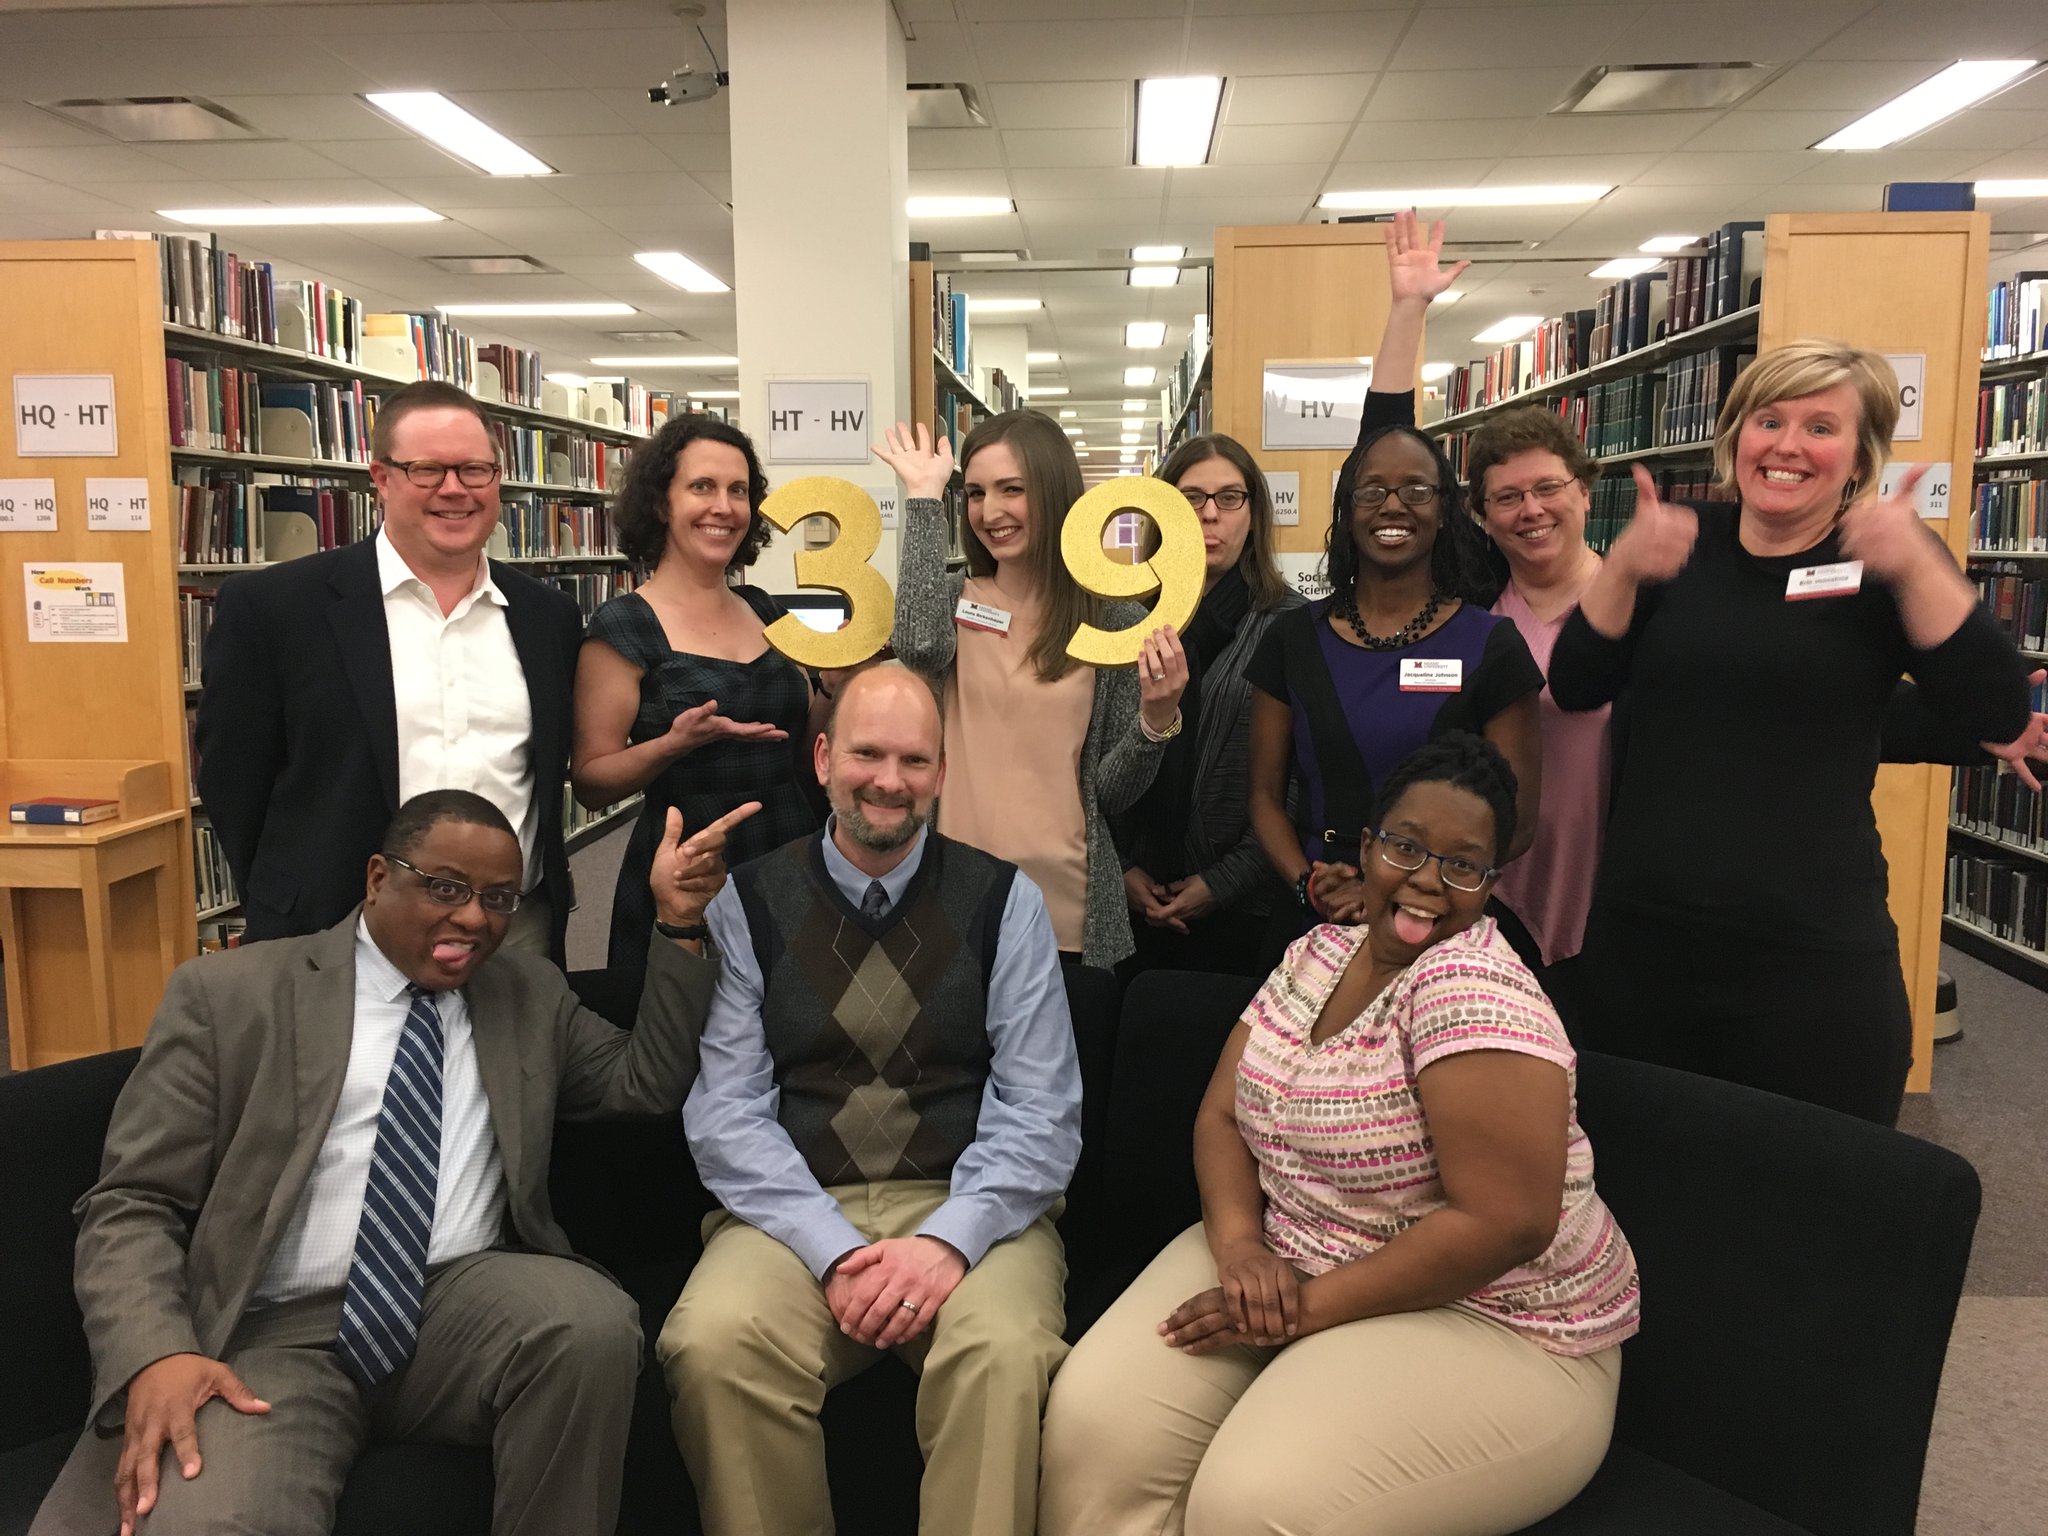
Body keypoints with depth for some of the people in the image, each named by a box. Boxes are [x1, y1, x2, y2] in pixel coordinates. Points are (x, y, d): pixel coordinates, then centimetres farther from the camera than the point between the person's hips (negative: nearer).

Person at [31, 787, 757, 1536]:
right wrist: (155, 1356, -19)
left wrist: (678, 926, 3)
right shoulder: (228, 994, 4)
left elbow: (648, 1084, 14)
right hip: (275, 1334, -3)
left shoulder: (530, 991, 16)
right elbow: (130, 1204, 1)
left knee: (592, 1321, -29)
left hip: (464, 1308, 4)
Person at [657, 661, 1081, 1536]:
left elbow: (1041, 1114, 0)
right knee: (712, 1345, -28)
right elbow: (725, 1112, -2)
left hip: (969, 1209, -1)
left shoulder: (1004, 904, 5)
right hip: (796, 1211, 1)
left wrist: (951, 1239, -16)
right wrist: (834, 1250, -15)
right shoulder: (748, 906, 5)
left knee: (1006, 1354, -32)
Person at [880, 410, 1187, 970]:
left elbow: (1110, 793, 0)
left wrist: (1156, 719, -19)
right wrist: (924, 497, -13)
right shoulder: (954, 600, 3)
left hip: (1067, 916, 0)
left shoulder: (1116, 622, -1)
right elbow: (921, 648, -23)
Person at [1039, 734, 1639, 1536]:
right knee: (1095, 1419, -16)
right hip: (1286, 1260, 6)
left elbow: (1504, 1222, -25)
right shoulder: (1317, 954, 4)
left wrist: (1309, 1305, -20)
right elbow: (1221, 1115, 5)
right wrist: (1240, 1247, -15)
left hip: (1481, 1320, -6)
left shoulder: (1472, 987, -20)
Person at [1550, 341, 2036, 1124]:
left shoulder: (1888, 558, -2)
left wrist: (1916, 566, -26)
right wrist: (1622, 568, -18)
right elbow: (1576, 688, -2)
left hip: (1813, 959, -3)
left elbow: (1995, 716, -14)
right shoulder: (1682, 540, 6)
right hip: (1640, 942, 3)